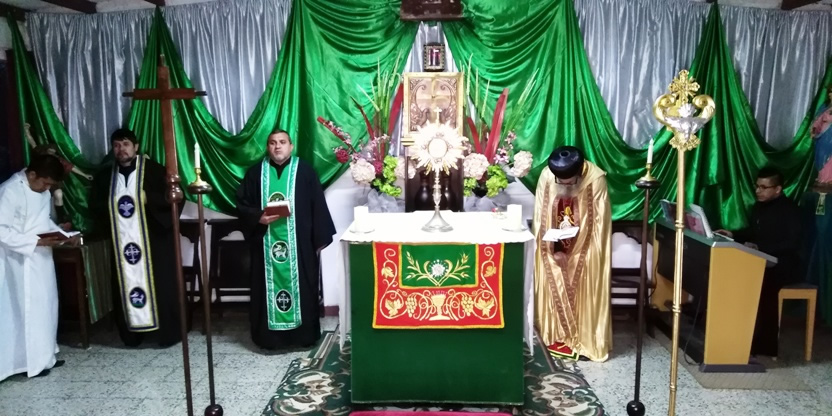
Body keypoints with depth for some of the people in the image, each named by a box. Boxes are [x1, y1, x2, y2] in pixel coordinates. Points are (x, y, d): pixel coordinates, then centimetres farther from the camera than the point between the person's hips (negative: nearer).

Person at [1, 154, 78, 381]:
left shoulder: (42, 191, 6)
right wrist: (37, 241, -24)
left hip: (42, 259, 8)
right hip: (22, 262, -8)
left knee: (46, 306, 14)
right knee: (29, 310, 1)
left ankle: (45, 355, 26)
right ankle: (32, 362, 13)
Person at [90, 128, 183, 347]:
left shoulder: (153, 170, -3)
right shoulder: (105, 176, 11)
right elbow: (96, 204, 20)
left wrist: (149, 199, -18)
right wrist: (110, 208, 0)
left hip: (153, 239, -4)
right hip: (122, 242, 5)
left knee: (160, 285, 0)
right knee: (126, 286, 8)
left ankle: (169, 333, 10)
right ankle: (132, 334, 21)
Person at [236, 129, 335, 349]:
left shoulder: (304, 171, 1)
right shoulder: (256, 172, 7)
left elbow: (318, 206, 0)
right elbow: (242, 203, 8)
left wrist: (320, 239, -3)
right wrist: (258, 217, -13)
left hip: (299, 243, -1)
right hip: (266, 243, 2)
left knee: (301, 286, 4)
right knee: (268, 287, 6)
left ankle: (304, 334, 16)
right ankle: (269, 336, 18)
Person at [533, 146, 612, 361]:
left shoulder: (595, 179, -22)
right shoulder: (546, 177, -16)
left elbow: (599, 222, -16)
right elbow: (540, 217, -7)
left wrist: (573, 252, -20)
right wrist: (551, 248, -14)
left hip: (585, 248, -2)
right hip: (555, 245, 3)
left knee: (584, 292, 2)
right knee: (555, 289, 7)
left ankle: (584, 340, 13)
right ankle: (557, 336, 20)